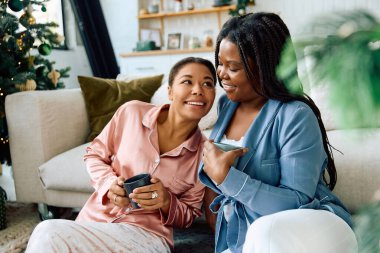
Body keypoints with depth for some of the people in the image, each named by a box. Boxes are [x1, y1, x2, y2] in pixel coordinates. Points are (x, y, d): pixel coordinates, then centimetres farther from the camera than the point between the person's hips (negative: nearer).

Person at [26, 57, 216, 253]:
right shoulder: (131, 113, -6)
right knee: (48, 232, -32)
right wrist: (109, 183, -12)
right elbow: (94, 155, 10)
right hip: (95, 219, 3)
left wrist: (167, 202, -15)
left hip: (147, 235, -2)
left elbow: (190, 214, 7)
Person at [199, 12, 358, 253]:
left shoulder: (296, 116, -15)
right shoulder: (225, 105, 6)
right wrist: (211, 167, -2)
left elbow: (297, 203, -19)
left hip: (306, 228, -5)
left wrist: (224, 175, -23)